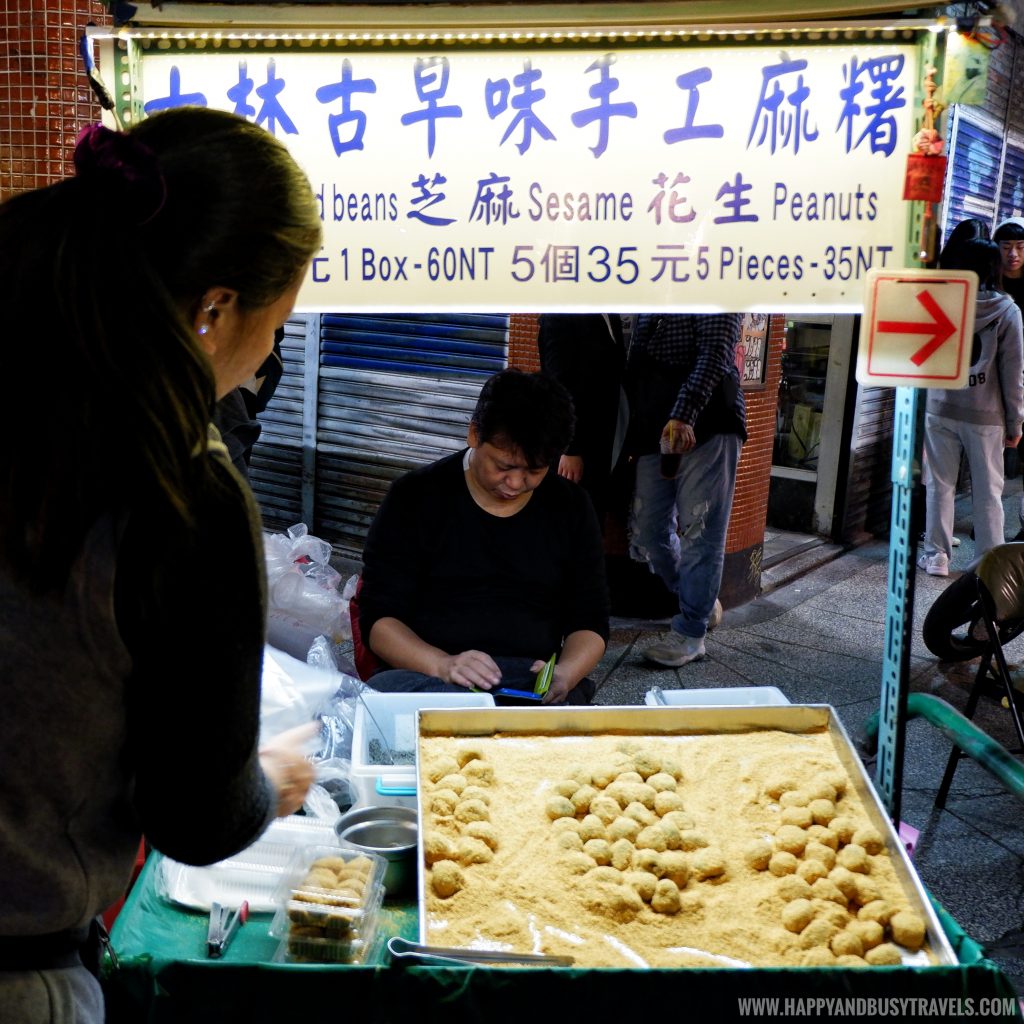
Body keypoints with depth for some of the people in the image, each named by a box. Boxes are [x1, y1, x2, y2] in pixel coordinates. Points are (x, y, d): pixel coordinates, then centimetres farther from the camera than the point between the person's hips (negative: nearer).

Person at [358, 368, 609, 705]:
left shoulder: (570, 507, 11)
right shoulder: (416, 497, 3)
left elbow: (590, 623, 13)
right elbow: (378, 618, -1)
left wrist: (565, 674, -11)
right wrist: (442, 664, -22)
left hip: (533, 679, -1)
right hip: (428, 672, 2)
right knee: (383, 688, -36)